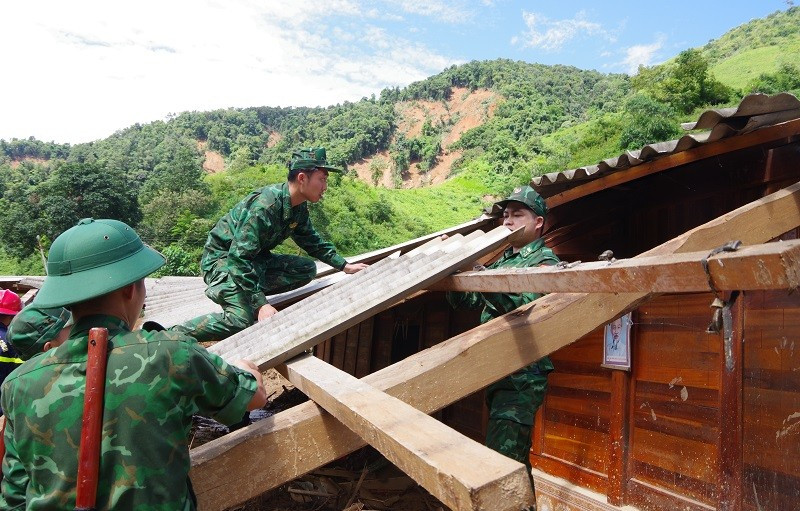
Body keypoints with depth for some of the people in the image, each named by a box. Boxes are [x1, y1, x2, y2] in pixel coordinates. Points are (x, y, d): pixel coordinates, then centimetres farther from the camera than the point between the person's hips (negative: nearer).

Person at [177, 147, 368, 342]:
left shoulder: (300, 207, -3)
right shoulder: (265, 206, -30)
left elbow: (312, 242, 15)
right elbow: (239, 258, -32)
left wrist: (344, 265, 11)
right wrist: (260, 304, -36)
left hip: (255, 259, 9)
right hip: (224, 258, -9)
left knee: (307, 269, -3)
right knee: (243, 319, -29)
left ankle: (246, 293, -5)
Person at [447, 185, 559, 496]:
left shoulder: (545, 261, -4)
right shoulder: (502, 261, 19)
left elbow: (527, 307, -21)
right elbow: (466, 301, 16)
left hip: (523, 375, -8)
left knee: (500, 459, -16)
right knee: (516, 457, 18)